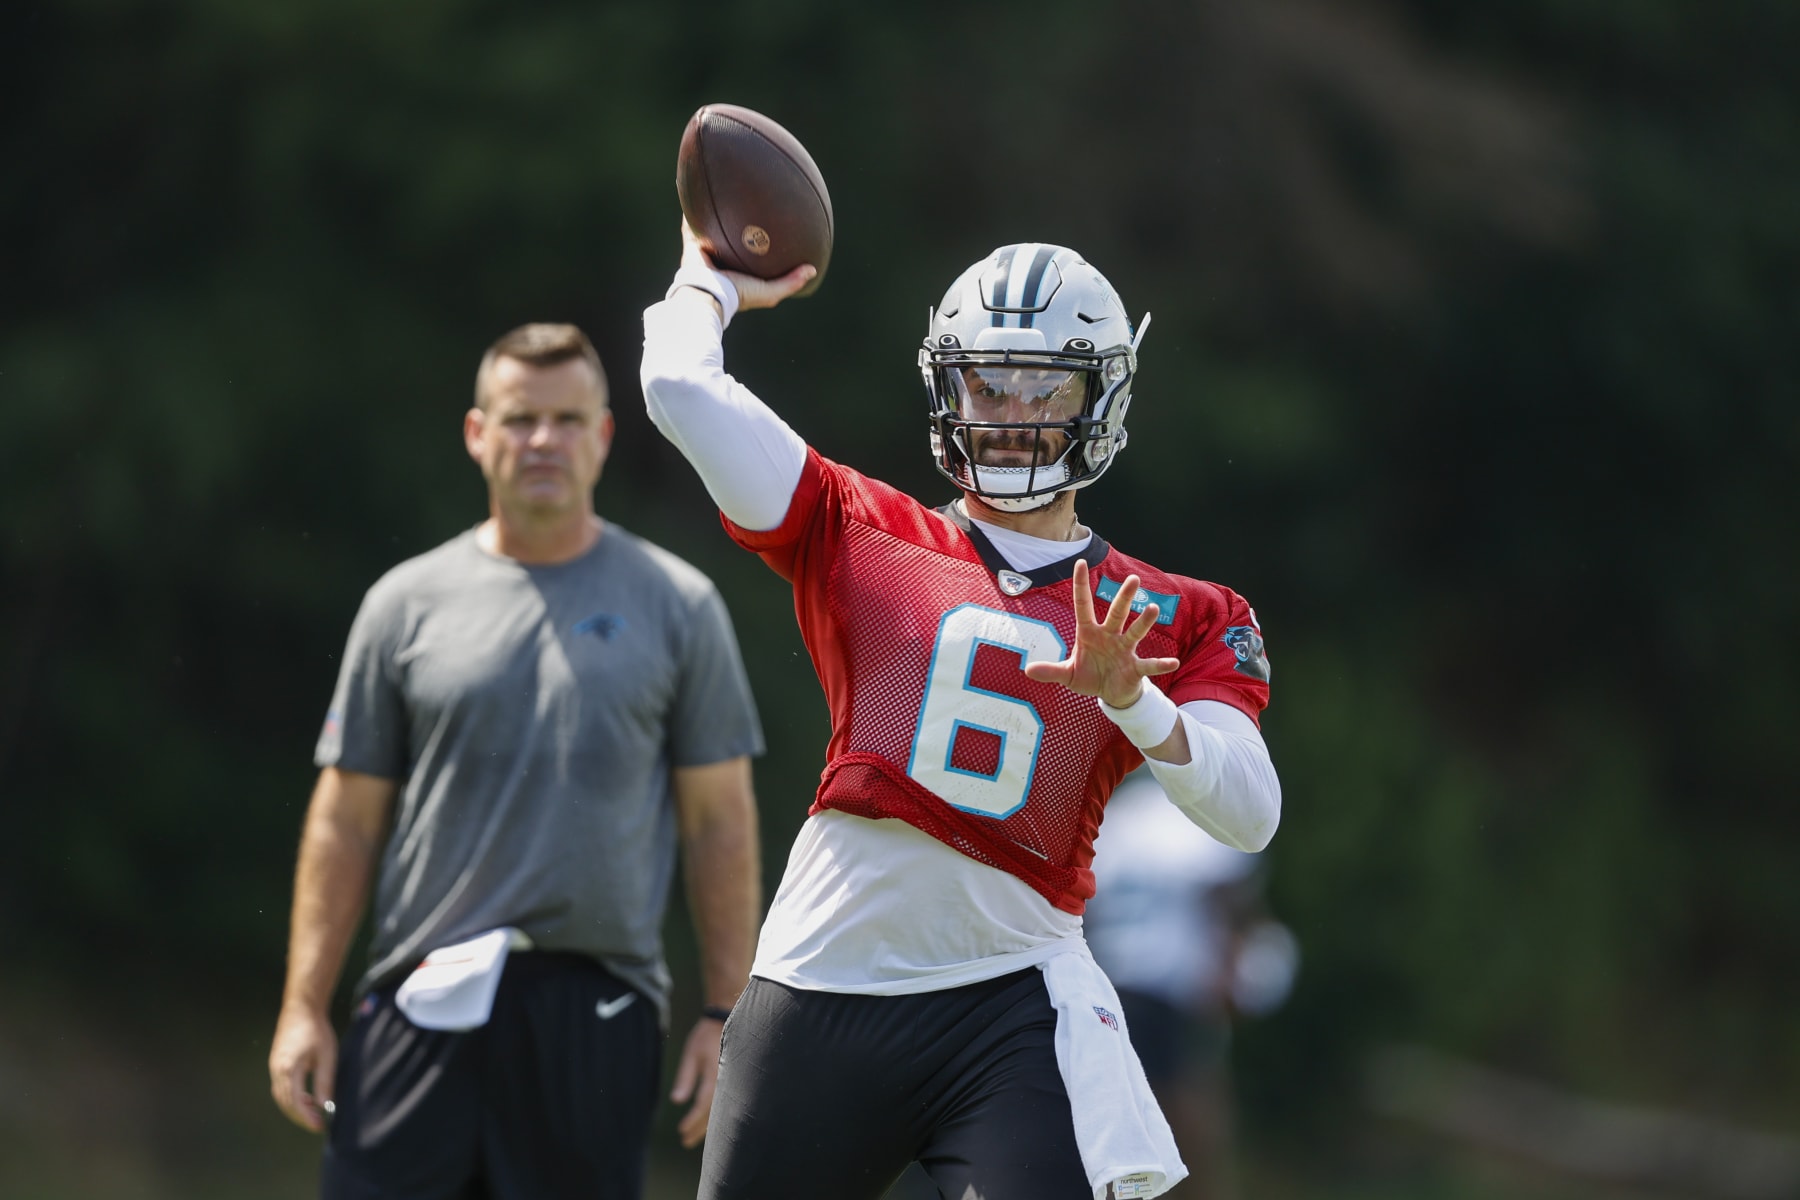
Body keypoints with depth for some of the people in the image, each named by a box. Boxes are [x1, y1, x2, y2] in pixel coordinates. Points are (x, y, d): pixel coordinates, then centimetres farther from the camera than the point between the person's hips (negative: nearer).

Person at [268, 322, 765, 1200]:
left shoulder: (676, 605, 8)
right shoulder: (407, 603, 9)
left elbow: (719, 824, 8)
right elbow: (346, 821, 10)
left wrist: (724, 1015, 1)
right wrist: (303, 1009, 2)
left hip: (600, 1005, 0)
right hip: (423, 999, 0)